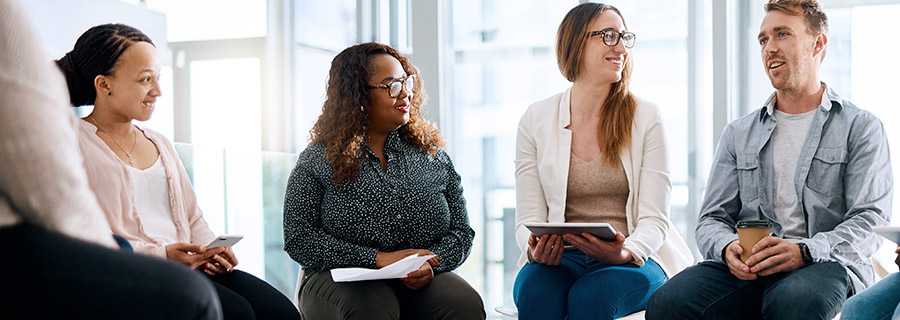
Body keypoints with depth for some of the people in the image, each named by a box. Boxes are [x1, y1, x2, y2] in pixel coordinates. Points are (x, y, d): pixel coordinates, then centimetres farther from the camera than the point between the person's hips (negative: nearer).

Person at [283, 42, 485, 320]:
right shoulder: (318, 159, 2)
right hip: (341, 279, -3)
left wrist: (431, 265, -13)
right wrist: (379, 259, -14)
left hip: (421, 281, 3)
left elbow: (461, 231, 11)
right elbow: (299, 239, -5)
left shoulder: (431, 154, 11)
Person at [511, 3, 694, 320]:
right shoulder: (535, 120, 5)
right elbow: (528, 219, 4)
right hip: (561, 258, 1)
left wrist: (626, 252, -24)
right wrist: (535, 250, -19)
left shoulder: (646, 117, 3)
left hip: (635, 259, 0)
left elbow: (653, 221, -2)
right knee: (534, 290, -33)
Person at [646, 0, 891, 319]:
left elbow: (871, 220, -1)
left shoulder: (861, 127, 11)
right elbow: (712, 219, 16)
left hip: (827, 265, -3)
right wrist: (727, 248, -10)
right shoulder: (738, 134, 22)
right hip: (747, 270, 3)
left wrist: (804, 251, -20)